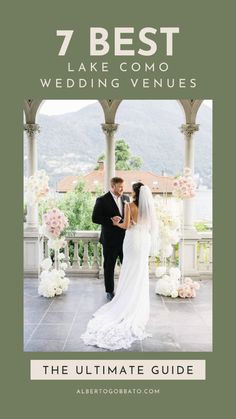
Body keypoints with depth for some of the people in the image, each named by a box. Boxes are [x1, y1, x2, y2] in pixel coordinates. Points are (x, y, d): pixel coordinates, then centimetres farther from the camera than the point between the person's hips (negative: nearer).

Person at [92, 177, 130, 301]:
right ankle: (110, 291, 26)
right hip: (110, 240, -4)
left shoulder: (126, 198, 7)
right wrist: (111, 221, -21)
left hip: (125, 238, 4)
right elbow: (95, 218, -11)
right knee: (109, 267, 10)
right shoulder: (102, 200, -8)